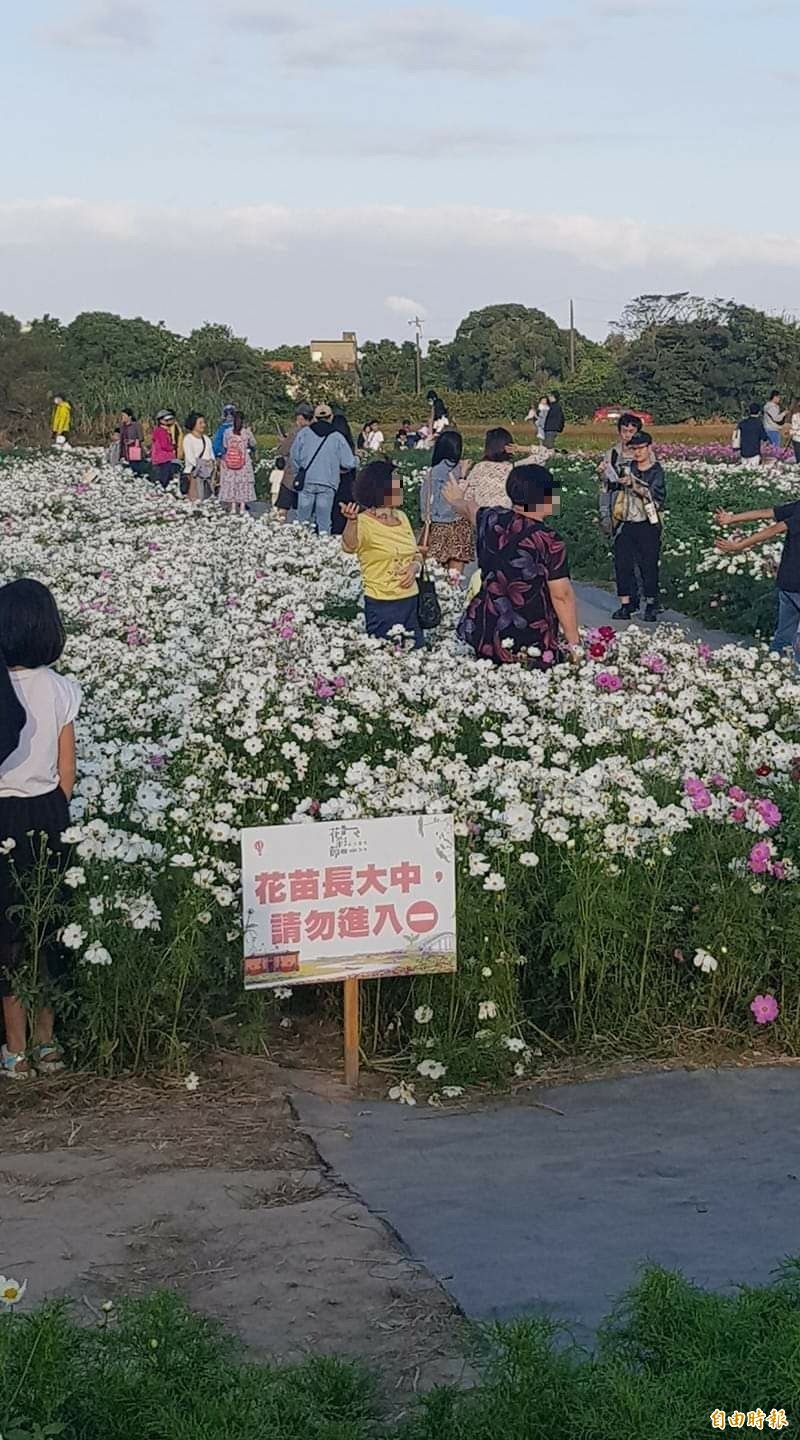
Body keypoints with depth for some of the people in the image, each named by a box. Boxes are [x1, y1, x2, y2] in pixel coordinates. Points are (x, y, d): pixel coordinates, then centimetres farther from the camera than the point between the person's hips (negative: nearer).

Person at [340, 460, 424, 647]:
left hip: (411, 601, 7)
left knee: (417, 651, 10)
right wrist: (352, 521, -51)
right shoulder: (365, 521, -12)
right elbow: (349, 547, -32)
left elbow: (416, 554, 19)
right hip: (382, 605, -7)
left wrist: (415, 566, -4)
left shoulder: (401, 517, 9)